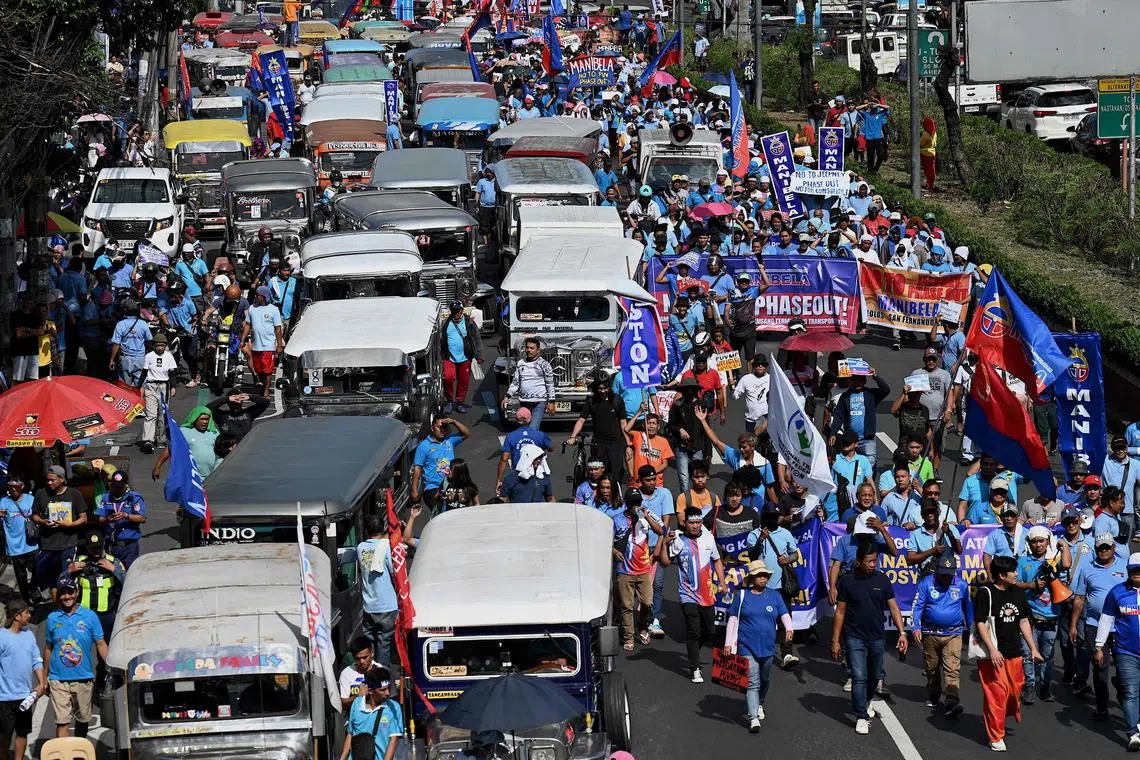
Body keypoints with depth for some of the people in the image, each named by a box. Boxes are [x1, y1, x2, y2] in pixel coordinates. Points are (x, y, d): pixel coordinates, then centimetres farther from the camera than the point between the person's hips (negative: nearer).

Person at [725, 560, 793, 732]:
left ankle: (759, 704, 47)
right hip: (747, 647, -4)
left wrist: (789, 629, -21)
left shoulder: (774, 595, 6)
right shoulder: (742, 595, 0)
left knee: (765, 680, 21)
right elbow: (733, 620, 1)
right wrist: (728, 643, -3)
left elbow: (785, 615, 0)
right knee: (752, 683, -12)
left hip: (768, 647, 4)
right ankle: (753, 718, -16)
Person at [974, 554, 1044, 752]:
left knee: (1015, 691, 8)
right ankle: (996, 738, 4)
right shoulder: (986, 594, -11)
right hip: (993, 654, -6)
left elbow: (1023, 621, 17)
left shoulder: (1017, 593, 10)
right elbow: (980, 623, -13)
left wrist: (1033, 648, 15)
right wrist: (992, 650, -19)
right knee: (996, 694, -5)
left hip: (1014, 653, 6)